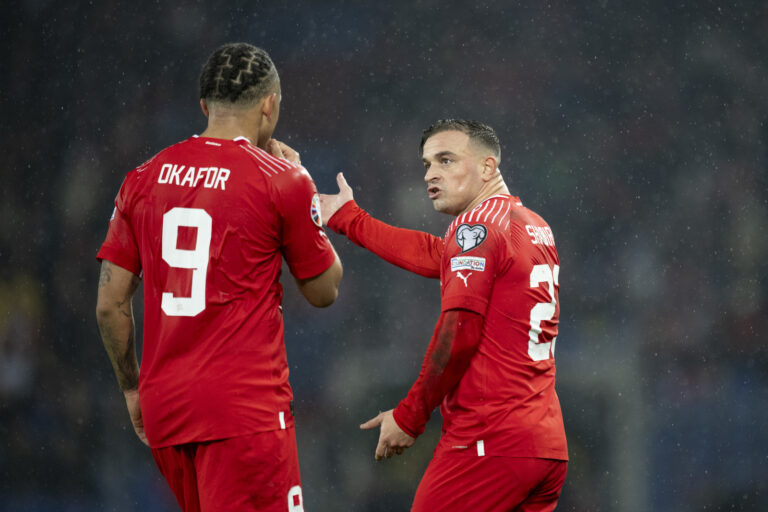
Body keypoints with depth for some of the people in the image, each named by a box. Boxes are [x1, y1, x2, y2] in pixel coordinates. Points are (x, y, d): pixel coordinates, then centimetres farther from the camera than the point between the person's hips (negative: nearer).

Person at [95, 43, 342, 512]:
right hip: (246, 410, -6)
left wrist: (132, 388, 22)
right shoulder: (282, 182, -6)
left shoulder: (144, 179, 7)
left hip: (163, 406, 6)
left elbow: (110, 305, 8)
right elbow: (325, 290, 8)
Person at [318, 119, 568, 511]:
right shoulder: (534, 227, 18)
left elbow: (457, 334, -13)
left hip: (487, 442, -8)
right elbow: (437, 256, 24)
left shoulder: (476, 225, -7)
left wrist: (408, 417, -6)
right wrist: (348, 219, 32)